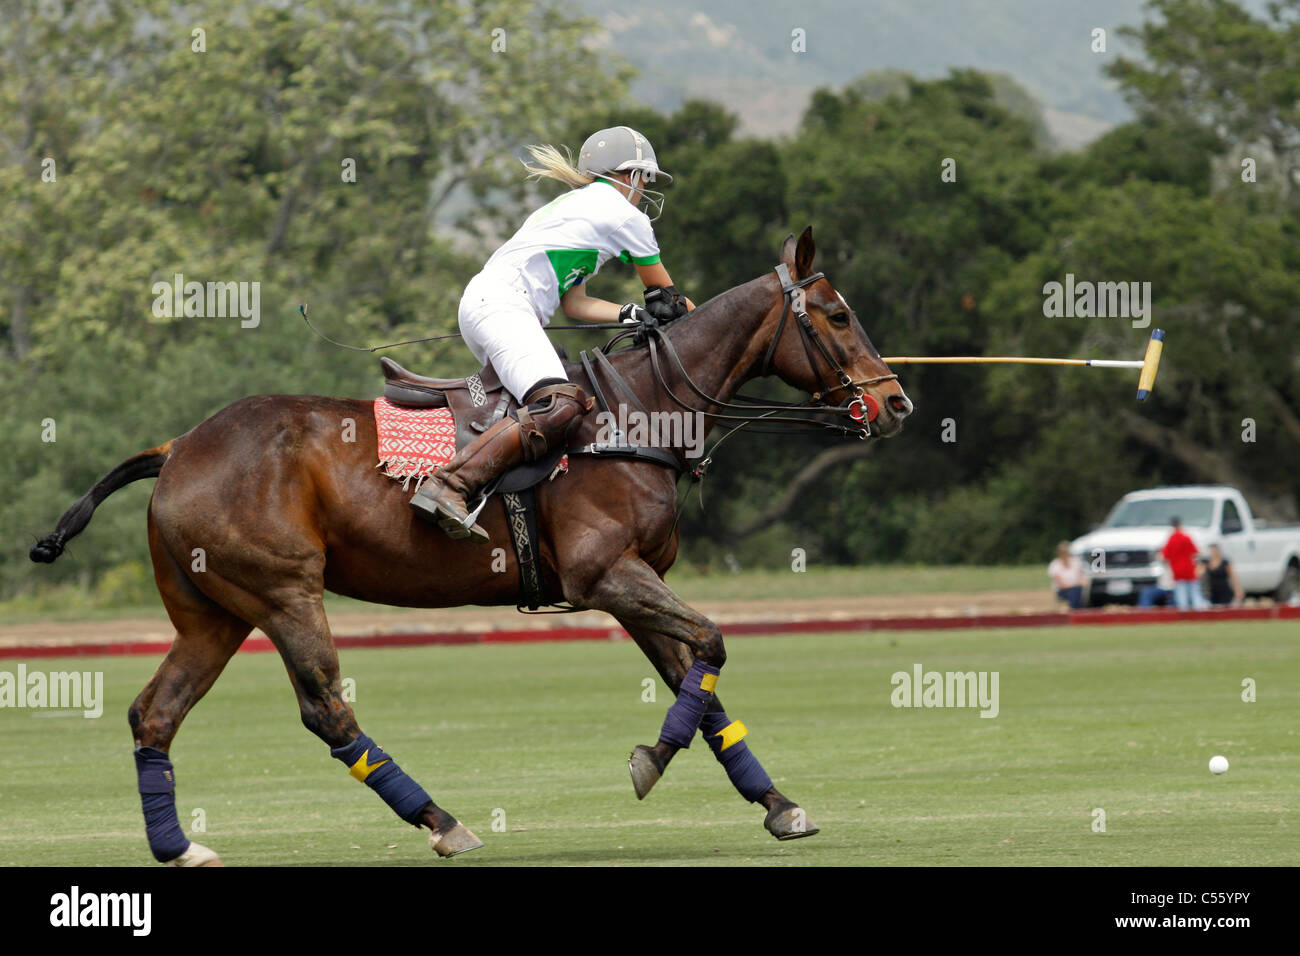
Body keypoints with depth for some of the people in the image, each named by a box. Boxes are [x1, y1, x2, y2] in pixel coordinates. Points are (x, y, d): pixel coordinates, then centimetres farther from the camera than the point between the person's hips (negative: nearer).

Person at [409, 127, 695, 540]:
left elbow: (574, 303, 27)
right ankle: (446, 487, -42)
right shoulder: (623, 214, 4)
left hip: (482, 300, 10)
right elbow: (667, 294, 16)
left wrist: (633, 315, 15)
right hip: (503, 305, -10)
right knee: (559, 406, -29)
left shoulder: (572, 206, 31)